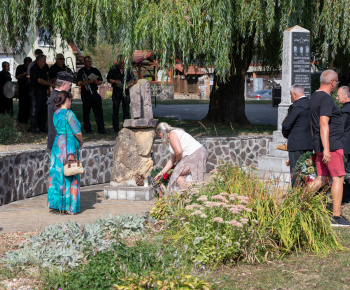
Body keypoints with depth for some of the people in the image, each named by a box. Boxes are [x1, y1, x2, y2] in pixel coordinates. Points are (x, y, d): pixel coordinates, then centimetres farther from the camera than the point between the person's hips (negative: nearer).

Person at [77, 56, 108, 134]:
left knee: (99, 111, -4)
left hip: (94, 93, 3)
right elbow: (79, 83, -7)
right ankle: (87, 129, 13)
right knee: (86, 112, 2)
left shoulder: (95, 70, 14)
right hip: (85, 94, -3)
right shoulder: (81, 71, 3)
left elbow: (100, 81, 17)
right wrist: (88, 81, -18)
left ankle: (101, 129, -5)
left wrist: (95, 81, -5)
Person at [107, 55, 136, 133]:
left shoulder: (128, 69, 5)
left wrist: (128, 85, -10)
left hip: (126, 91, 1)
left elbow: (133, 80, 8)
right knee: (116, 110, 0)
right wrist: (115, 81, -9)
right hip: (116, 91, -1)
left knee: (126, 110, 1)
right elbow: (108, 79, 9)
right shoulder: (113, 69, 2)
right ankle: (116, 129, 5)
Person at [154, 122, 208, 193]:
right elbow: (172, 160, 28)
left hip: (196, 154, -10)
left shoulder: (172, 134, -6)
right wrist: (162, 173, 28)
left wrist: (177, 162, 3)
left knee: (177, 174, -9)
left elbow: (179, 151, -18)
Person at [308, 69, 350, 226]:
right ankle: (336, 216, -3)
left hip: (320, 145, 9)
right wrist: (326, 149, -28)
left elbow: (313, 122, 23)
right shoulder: (326, 98, -16)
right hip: (331, 144, -9)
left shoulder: (314, 97, 15)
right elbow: (323, 124, -24)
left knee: (322, 179, 11)